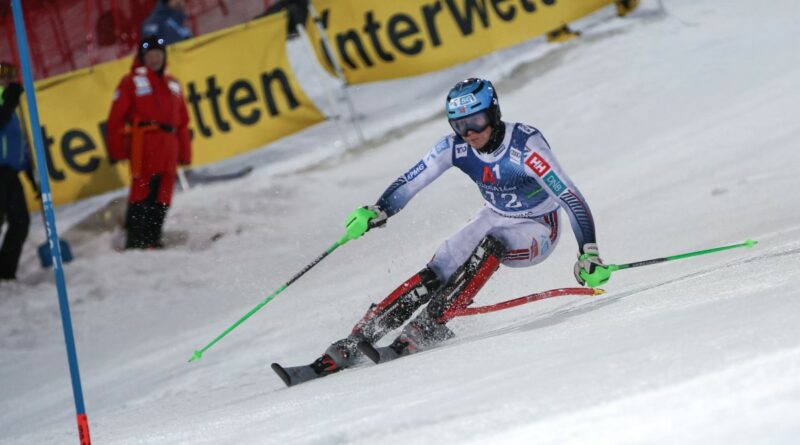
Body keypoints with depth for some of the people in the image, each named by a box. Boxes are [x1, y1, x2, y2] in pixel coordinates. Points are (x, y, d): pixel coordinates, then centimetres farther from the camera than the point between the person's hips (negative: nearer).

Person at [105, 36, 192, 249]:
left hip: (168, 145, 5)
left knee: (162, 195, 1)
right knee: (142, 190, -12)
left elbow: (182, 121, 23)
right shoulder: (132, 81, 7)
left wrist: (185, 152, 16)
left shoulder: (172, 85, 23)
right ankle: (135, 239, -13)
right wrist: (116, 149, -6)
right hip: (143, 142, -5)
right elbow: (116, 117, 1)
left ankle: (153, 238, 4)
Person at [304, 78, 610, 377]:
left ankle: (431, 324, -33)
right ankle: (357, 340, -16)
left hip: (536, 233, -5)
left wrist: (589, 254, -40)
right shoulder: (455, 147, -15)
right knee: (435, 274, -14)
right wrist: (376, 213, -27)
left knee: (492, 243, -35)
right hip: (494, 220, 5)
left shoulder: (525, 146, -30)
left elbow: (571, 198, -32)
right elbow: (411, 181, -10)